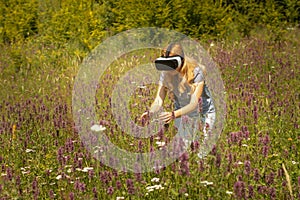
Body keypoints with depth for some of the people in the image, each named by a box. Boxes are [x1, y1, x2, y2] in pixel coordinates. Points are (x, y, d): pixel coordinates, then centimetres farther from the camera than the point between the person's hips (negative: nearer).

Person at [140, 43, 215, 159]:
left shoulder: (196, 72, -30)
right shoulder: (165, 74, -17)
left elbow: (194, 104, -37)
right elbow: (159, 100, -21)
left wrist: (174, 114, -55)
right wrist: (150, 112, -45)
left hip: (204, 113, -4)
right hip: (182, 114, 4)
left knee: (200, 154, -5)